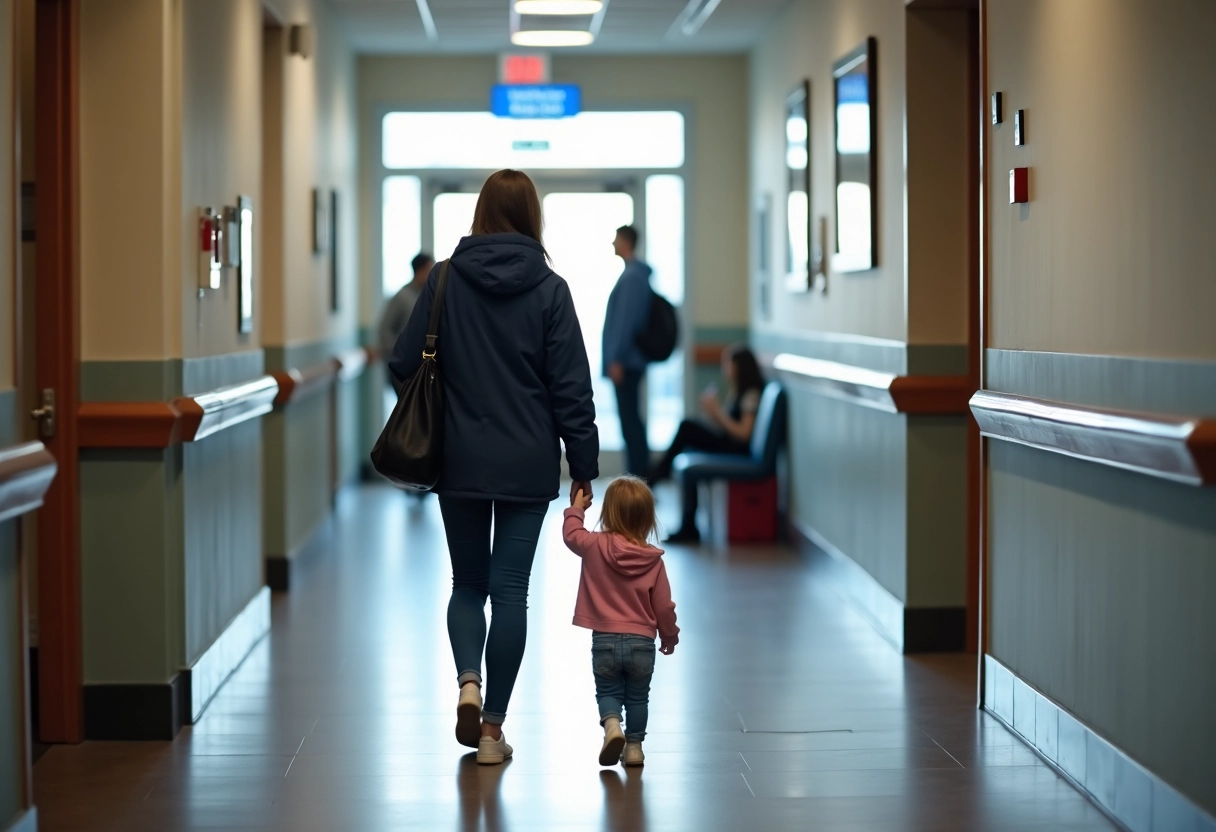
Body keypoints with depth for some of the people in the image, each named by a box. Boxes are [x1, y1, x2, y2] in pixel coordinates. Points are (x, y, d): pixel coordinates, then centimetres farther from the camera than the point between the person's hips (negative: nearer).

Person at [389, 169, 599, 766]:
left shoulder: (445, 280, -4)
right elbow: (571, 386, -6)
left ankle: (469, 681, -9)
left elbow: (404, 364, -2)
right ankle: (492, 726, 8)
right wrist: (583, 465, 0)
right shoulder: (548, 288, -6)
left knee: (468, 582, 16)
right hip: (527, 463, -1)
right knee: (509, 589, 6)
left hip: (459, 460, 1)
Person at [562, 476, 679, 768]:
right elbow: (664, 606, 2)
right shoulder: (654, 560, -4)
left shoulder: (596, 546, -7)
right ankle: (634, 745, 18)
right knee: (637, 697, 16)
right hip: (642, 642, 1)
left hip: (605, 640, -1)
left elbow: (572, 534, 14)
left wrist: (576, 509, 32)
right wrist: (670, 635, 18)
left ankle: (612, 724, -16)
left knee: (608, 692, 11)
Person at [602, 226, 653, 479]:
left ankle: (638, 477, -7)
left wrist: (617, 359, -21)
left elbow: (626, 320, -20)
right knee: (632, 418, 13)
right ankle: (640, 475, 16)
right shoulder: (635, 273, 15)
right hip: (628, 359, 10)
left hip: (625, 360, -10)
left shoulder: (631, 277, -15)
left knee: (629, 419, -8)